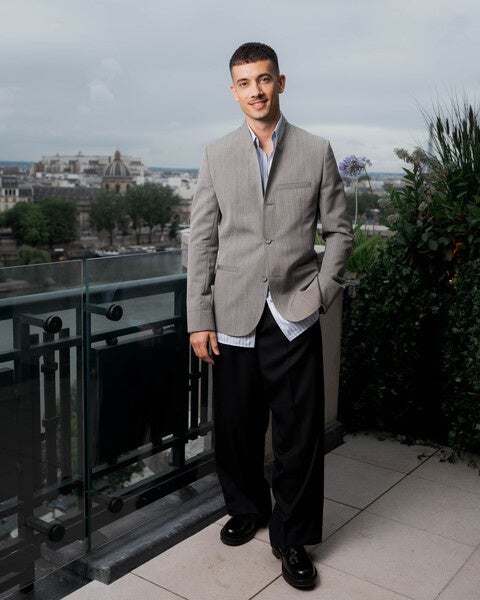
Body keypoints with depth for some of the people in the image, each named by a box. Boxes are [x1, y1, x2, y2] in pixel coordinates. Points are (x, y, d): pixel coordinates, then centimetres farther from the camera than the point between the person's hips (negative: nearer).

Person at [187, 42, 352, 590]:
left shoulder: (317, 152, 5)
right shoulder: (216, 155, 7)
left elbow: (338, 230, 8)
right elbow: (201, 239, 4)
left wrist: (322, 293, -3)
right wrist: (199, 318, -1)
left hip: (294, 318, -1)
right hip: (234, 318, 1)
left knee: (299, 435, 3)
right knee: (236, 429, 10)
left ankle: (292, 537, 22)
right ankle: (247, 509, 36)